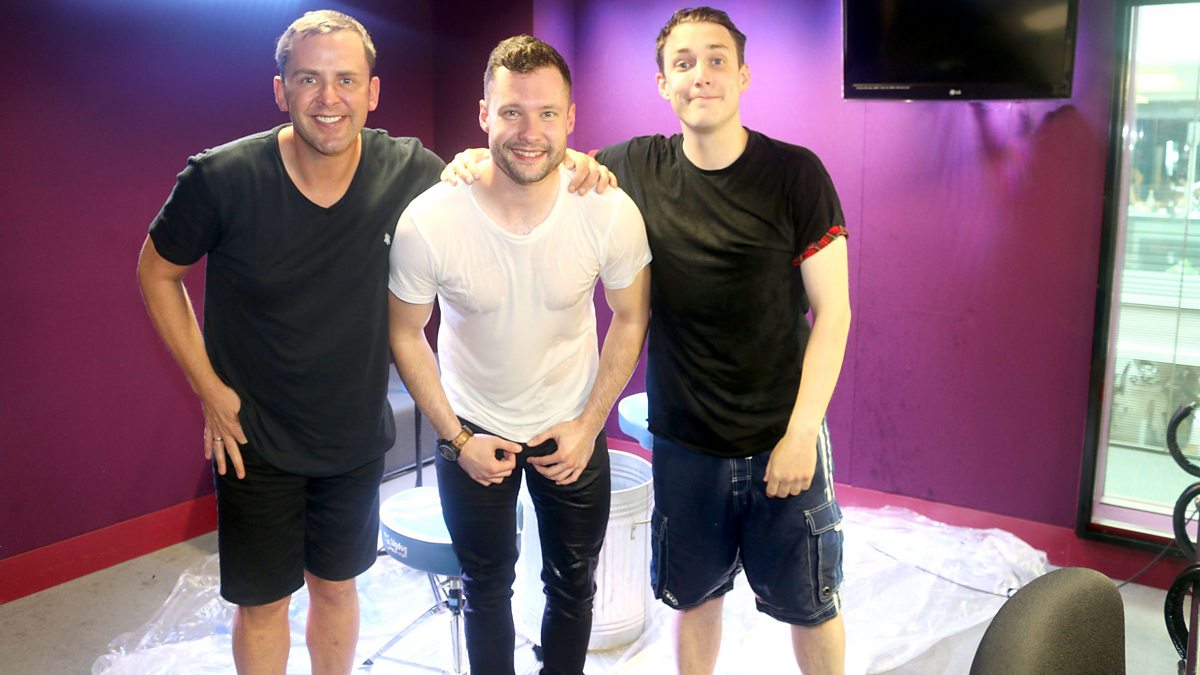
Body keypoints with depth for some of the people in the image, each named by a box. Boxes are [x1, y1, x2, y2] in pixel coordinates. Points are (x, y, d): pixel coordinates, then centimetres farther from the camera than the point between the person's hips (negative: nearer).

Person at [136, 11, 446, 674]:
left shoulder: (410, 171, -14)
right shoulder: (222, 178, -19)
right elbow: (157, 273, -3)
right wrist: (211, 391, -7)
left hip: (358, 437, 2)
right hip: (256, 439, -2)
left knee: (336, 585, 21)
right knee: (263, 603, 12)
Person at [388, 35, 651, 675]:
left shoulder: (610, 213, -23)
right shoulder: (427, 222, -25)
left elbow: (630, 321, -6)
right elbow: (406, 334, -9)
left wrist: (589, 425, -8)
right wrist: (457, 438, -9)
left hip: (573, 427, 1)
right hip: (472, 430, 0)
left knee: (572, 587, 18)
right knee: (486, 589, 19)